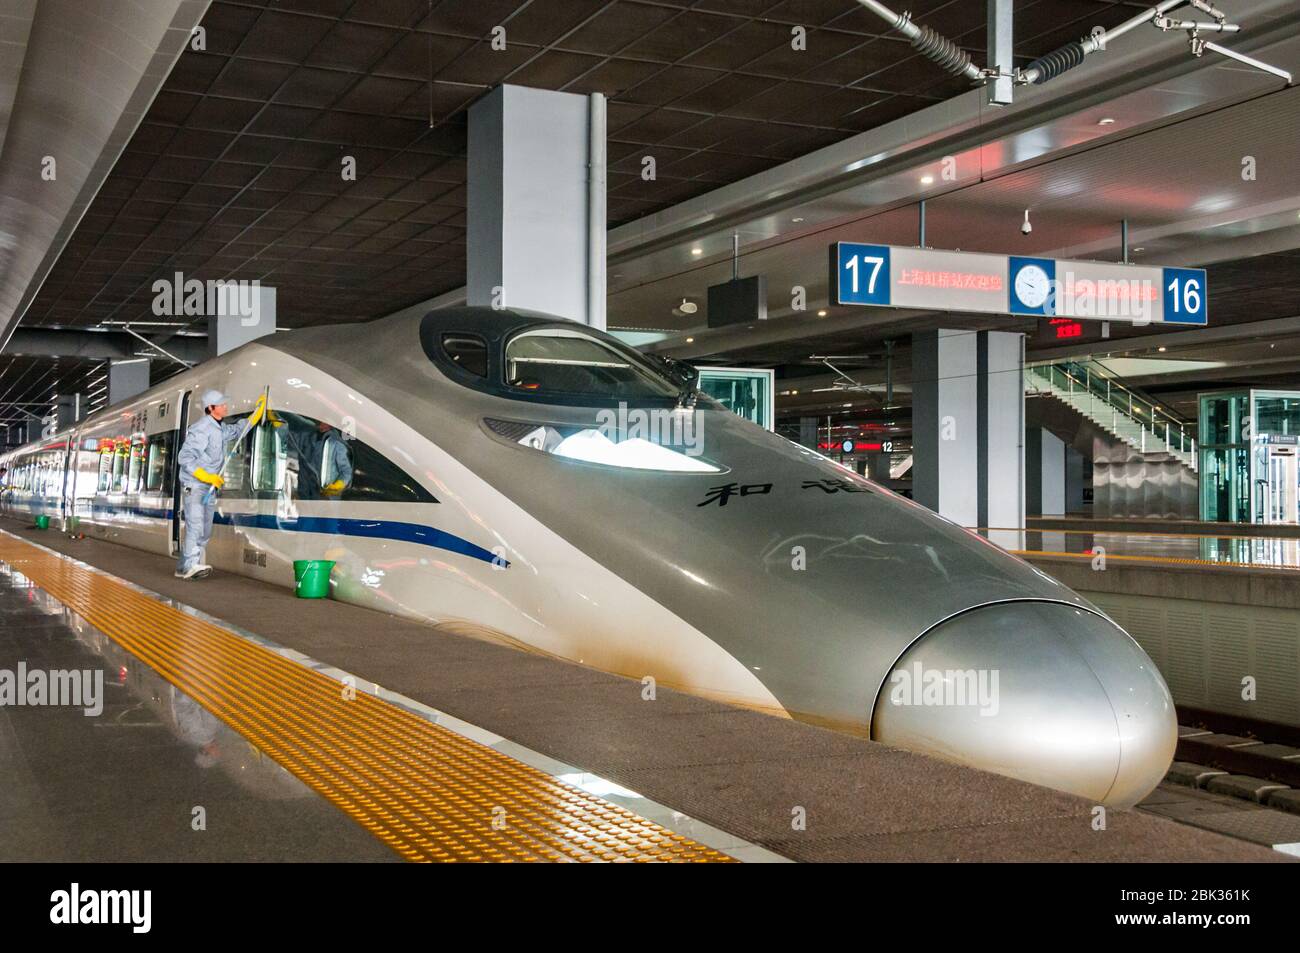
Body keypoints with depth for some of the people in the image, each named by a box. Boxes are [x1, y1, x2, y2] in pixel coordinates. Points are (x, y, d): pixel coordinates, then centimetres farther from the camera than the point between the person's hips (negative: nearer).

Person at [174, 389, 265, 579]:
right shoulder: (201, 429, -16)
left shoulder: (222, 429, 11)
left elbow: (239, 430, 33)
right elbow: (184, 458, -18)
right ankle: (191, 565, -23)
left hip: (210, 487, 9)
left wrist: (259, 410, 27)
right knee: (196, 525, -18)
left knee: (205, 531, 8)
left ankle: (183, 567, 13)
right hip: (194, 485, -9)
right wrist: (207, 477, -22)